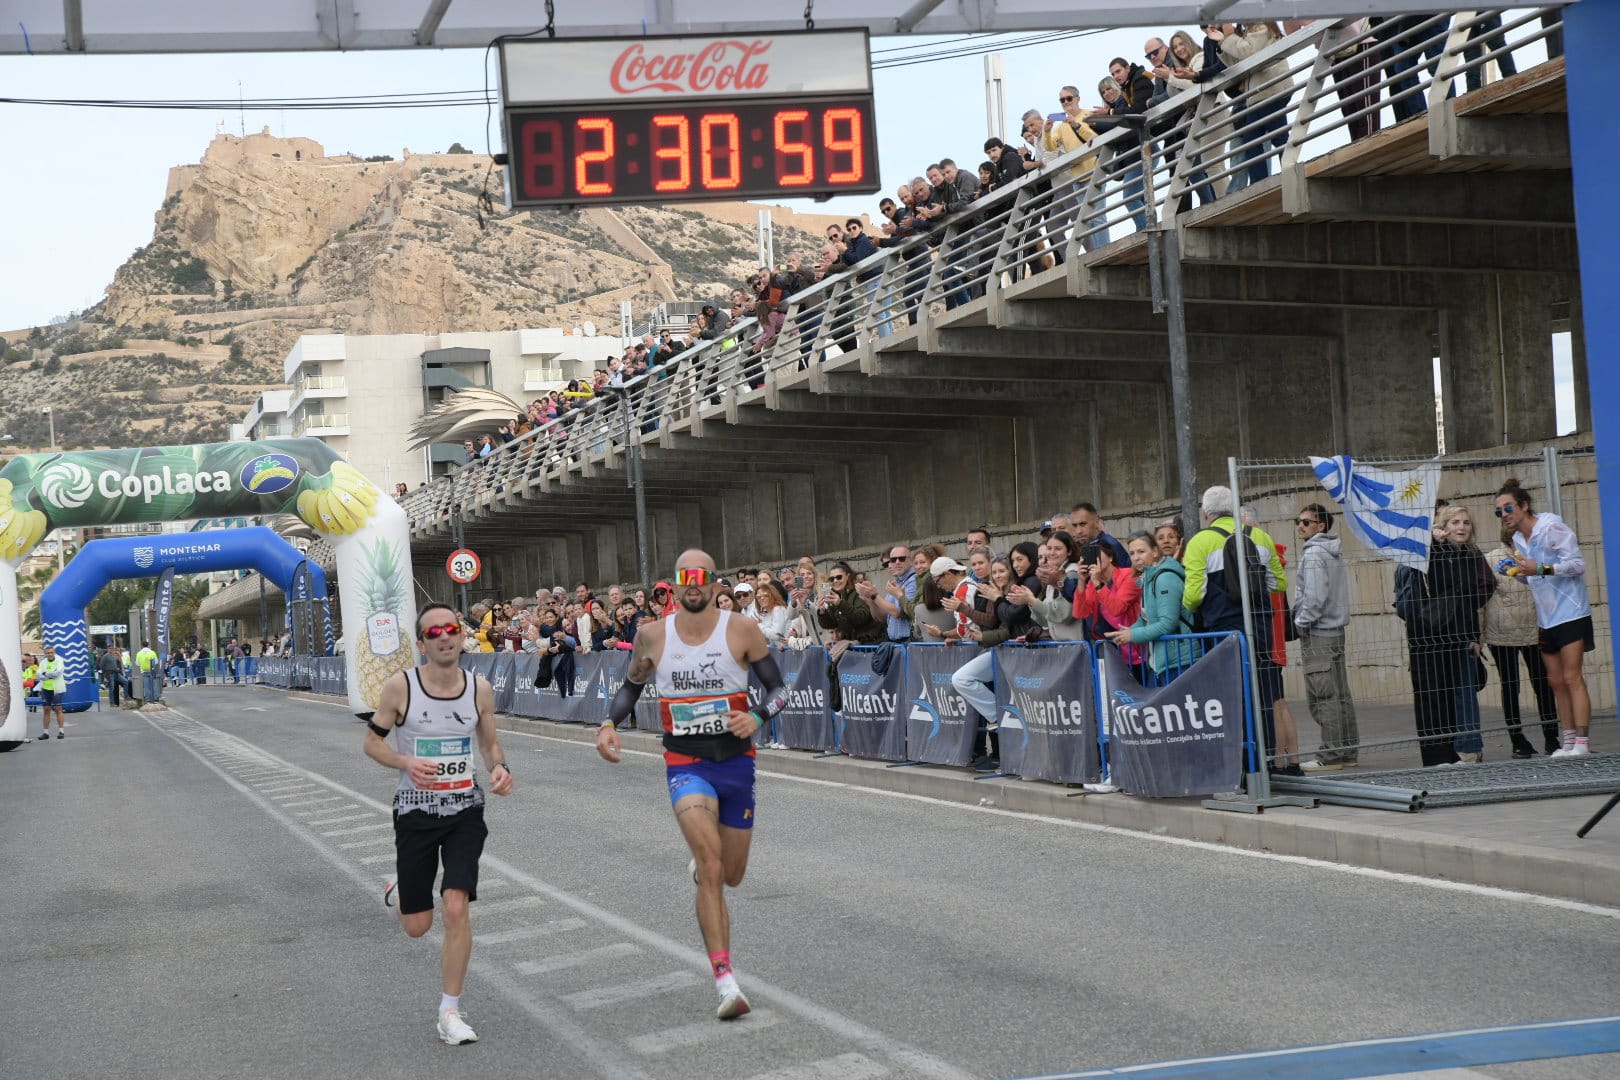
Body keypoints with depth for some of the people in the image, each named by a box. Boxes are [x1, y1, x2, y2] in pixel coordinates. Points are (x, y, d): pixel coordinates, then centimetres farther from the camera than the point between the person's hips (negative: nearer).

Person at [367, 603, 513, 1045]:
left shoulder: (479, 689, -3)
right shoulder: (400, 686, -11)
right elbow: (372, 742, -1)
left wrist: (501, 769, -11)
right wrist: (406, 763, -21)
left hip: (464, 811, 1)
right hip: (415, 813, -1)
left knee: (456, 907, -15)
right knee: (417, 926, 6)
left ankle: (450, 1012, 0)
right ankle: (398, 891, 45)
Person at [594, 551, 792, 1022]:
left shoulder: (742, 630, -7)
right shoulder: (652, 636, -2)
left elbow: (779, 688, -1)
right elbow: (632, 685, 16)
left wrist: (757, 718, -21)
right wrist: (610, 723, -2)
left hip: (737, 761, 1)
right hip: (687, 765, -1)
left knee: (730, 875, 14)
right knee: (711, 865, -22)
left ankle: (701, 867, 53)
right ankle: (725, 979, -23)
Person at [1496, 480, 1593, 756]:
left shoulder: (1551, 527, -12)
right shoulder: (1518, 539, 12)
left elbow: (1577, 564, -16)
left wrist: (1541, 569, -28)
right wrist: (1517, 571, 2)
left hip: (1570, 613, -8)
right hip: (1546, 618, 8)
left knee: (1572, 677, -13)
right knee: (1556, 681, 5)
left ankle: (1581, 741, -15)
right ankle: (1567, 741, 8)